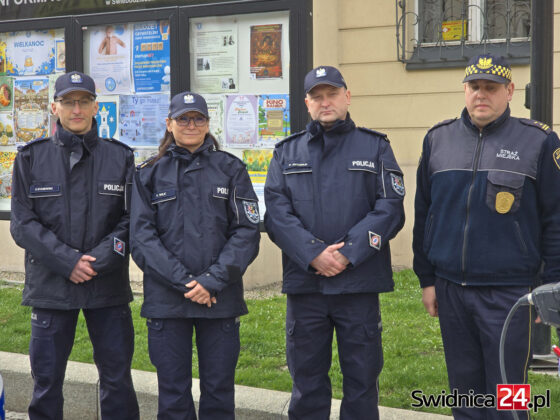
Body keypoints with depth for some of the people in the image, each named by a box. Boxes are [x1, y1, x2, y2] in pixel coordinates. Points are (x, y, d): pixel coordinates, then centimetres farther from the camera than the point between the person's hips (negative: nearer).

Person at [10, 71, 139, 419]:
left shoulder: (120, 156, 5)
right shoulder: (31, 158, 3)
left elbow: (130, 219, 0)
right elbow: (22, 223, -3)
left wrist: (99, 261, -14)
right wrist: (67, 261, -14)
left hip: (108, 286, 0)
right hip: (50, 285, 0)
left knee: (117, 379, 7)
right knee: (47, 380, 6)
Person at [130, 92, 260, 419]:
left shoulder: (231, 170, 6)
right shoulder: (150, 174, 8)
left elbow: (247, 231, -1)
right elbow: (142, 236, -1)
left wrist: (212, 280, -13)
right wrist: (183, 281, -13)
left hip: (221, 299, 0)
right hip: (166, 302, 0)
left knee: (219, 391, 6)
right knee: (173, 394, 6)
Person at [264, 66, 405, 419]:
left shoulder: (375, 147, 7)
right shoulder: (287, 152, 11)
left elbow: (390, 209, -4)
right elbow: (277, 213, 0)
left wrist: (347, 253, -15)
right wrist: (314, 254, -14)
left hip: (359, 282, -1)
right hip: (303, 282, 2)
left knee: (362, 379, 4)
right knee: (307, 380, 9)